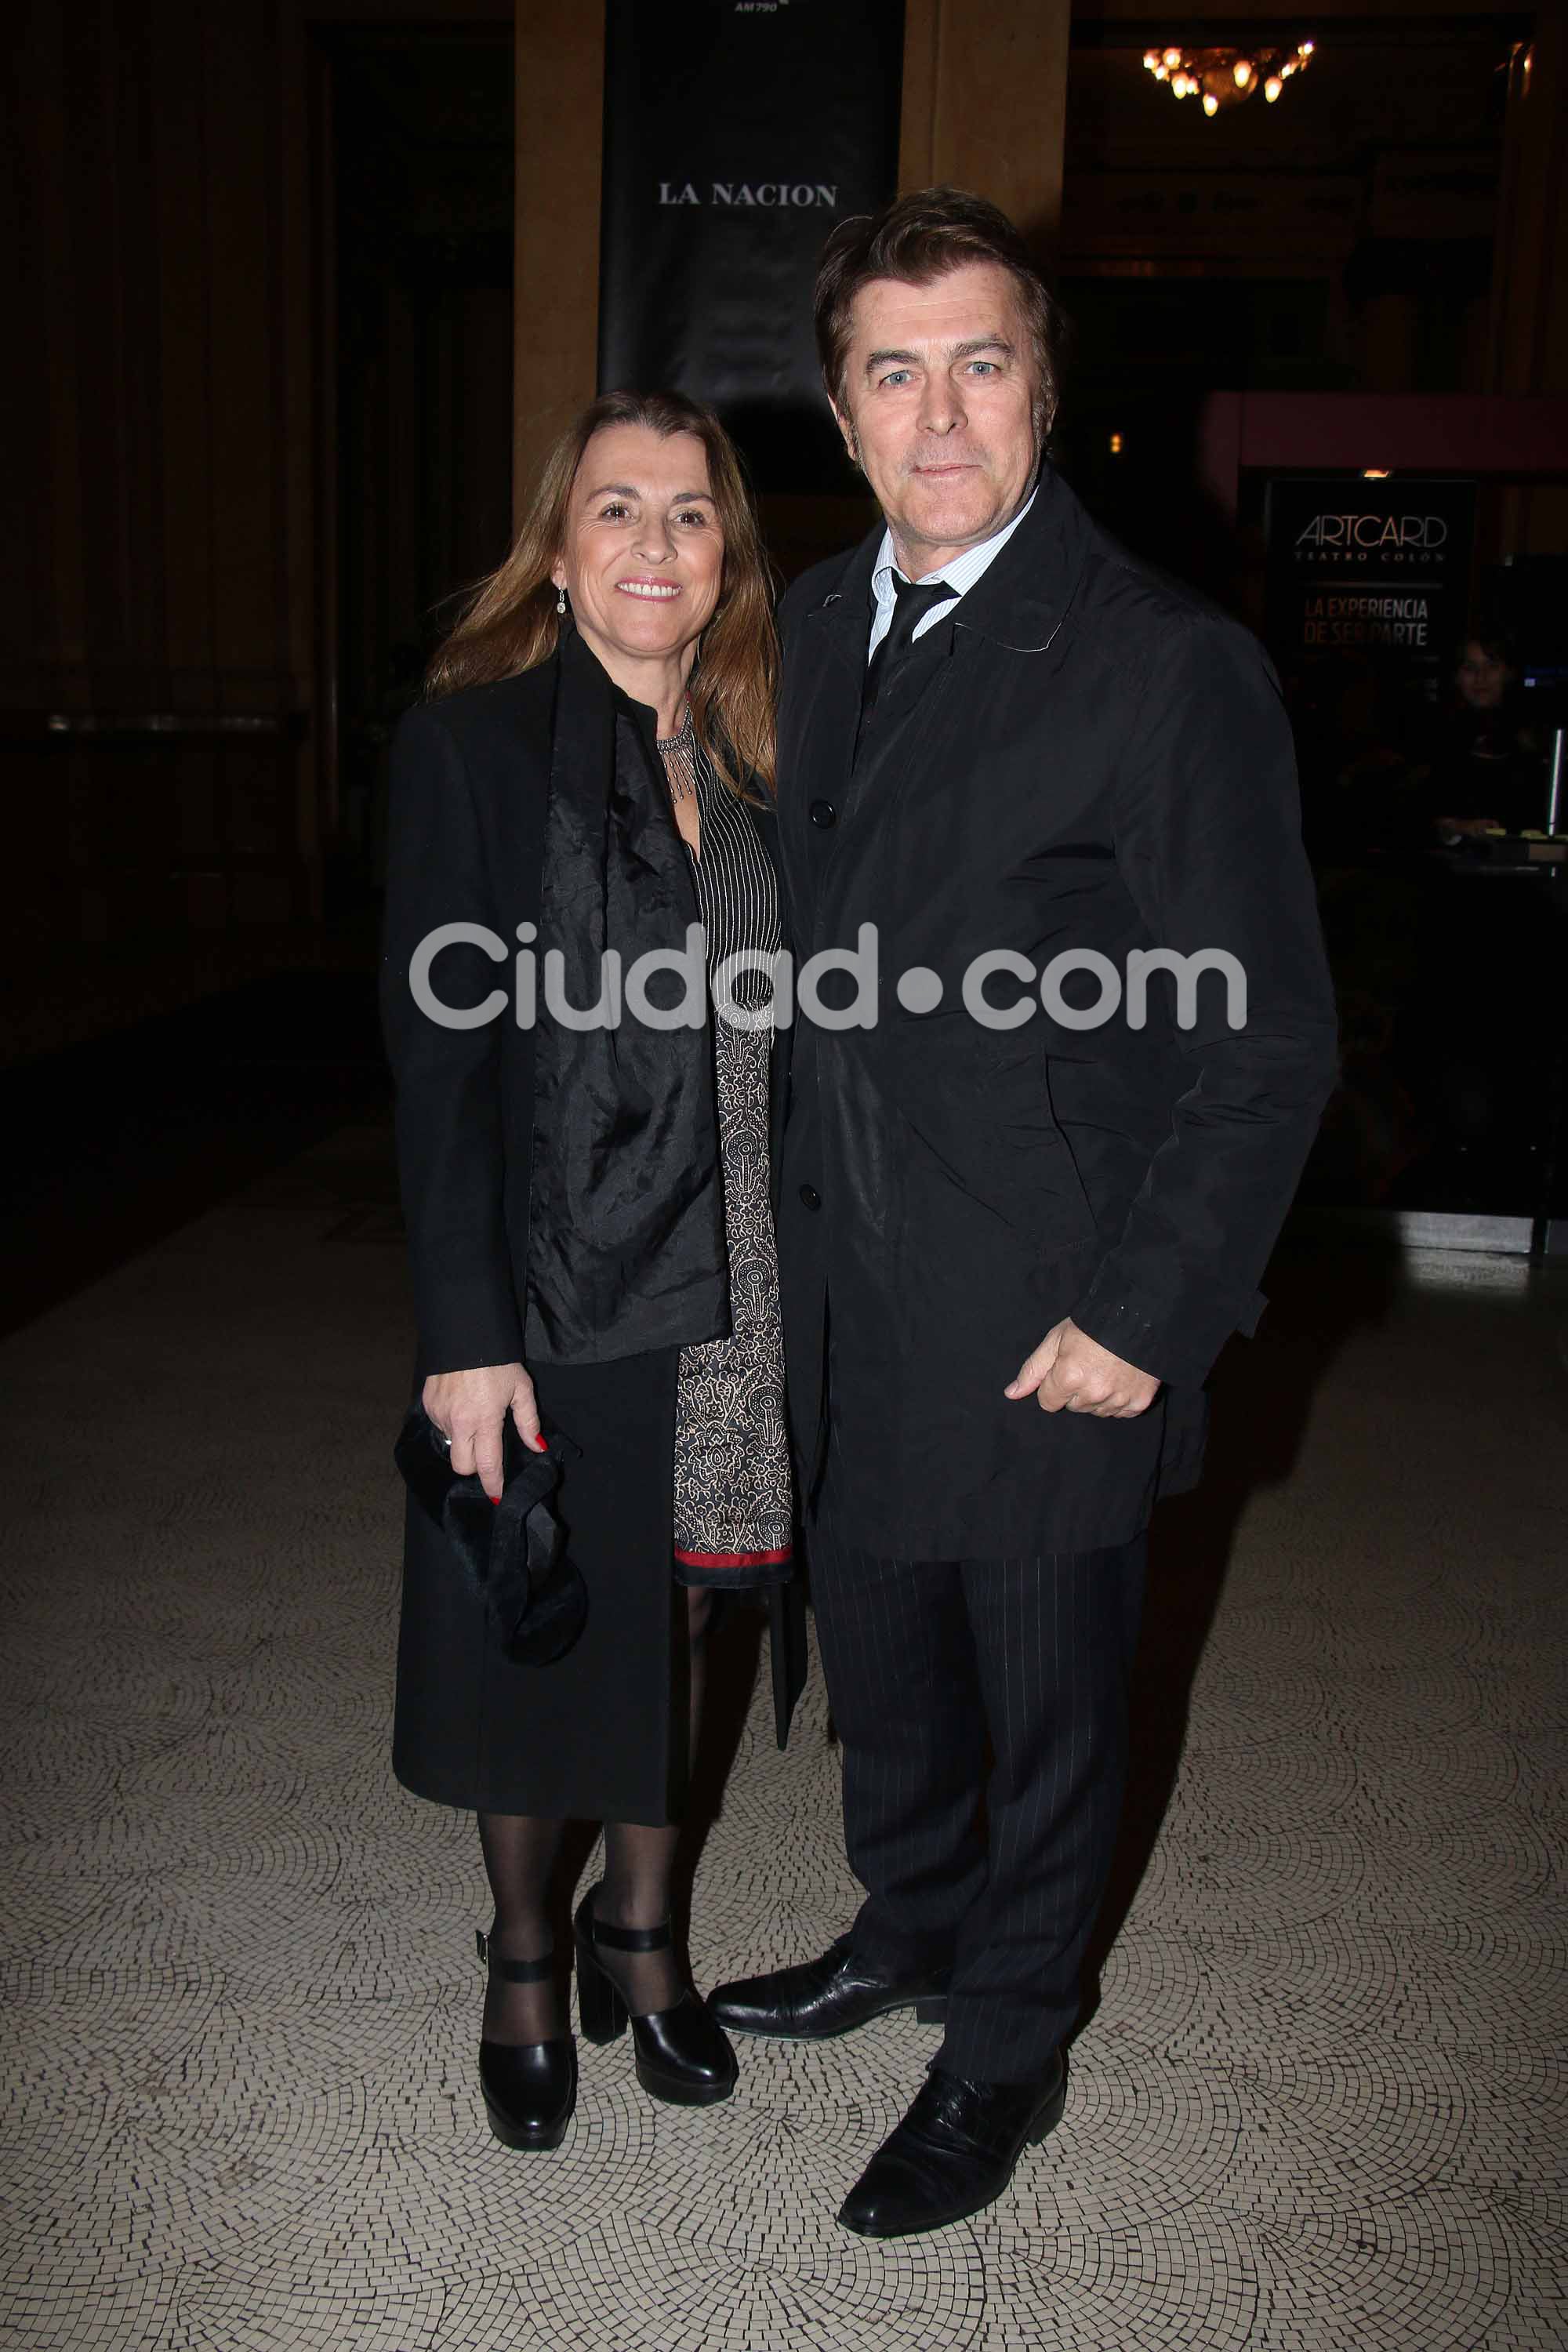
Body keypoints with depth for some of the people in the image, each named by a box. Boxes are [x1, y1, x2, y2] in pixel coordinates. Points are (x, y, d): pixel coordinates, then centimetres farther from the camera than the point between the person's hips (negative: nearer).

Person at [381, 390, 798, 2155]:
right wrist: (465, 1335, -16)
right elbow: (439, 1056, -12)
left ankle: (640, 1928, 42)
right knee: (532, 1643, 13)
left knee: (671, 1625, 18)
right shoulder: (472, 742, -8)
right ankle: (525, 1964, 38)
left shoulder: (749, 761, 6)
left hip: (720, 1297, 4)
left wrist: (790, 1290, 4)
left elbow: (766, 1045, 7)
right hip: (549, 1296, -4)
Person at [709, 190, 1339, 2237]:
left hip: (1044, 1321, -6)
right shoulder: (811, 630, 6)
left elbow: (1269, 1040, -14)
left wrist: (1151, 1315, -15)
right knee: (880, 1643, 23)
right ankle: (908, 1926, 50)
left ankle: (1004, 2046, 37)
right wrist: (787, 1219, 10)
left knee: (1046, 1685, 14)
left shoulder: (1168, 667, -15)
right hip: (844, 1291, 6)